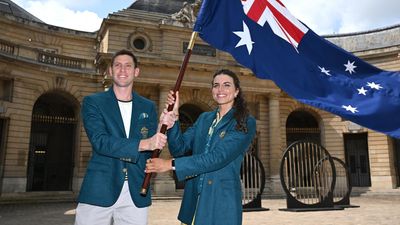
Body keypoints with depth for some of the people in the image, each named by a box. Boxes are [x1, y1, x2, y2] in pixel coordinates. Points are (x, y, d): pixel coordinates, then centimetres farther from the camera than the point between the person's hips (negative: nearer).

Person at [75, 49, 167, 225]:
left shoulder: (148, 107, 11)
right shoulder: (93, 102, 3)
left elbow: (153, 148, 8)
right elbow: (100, 141, -12)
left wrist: (162, 127, -13)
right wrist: (143, 144, -22)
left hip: (136, 193, 2)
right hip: (99, 191, -2)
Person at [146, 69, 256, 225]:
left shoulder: (245, 123, -8)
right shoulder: (204, 118, 10)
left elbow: (218, 157, -19)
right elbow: (179, 148, 2)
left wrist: (171, 164, -21)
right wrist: (172, 121, -15)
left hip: (222, 199, -4)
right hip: (194, 197, 5)